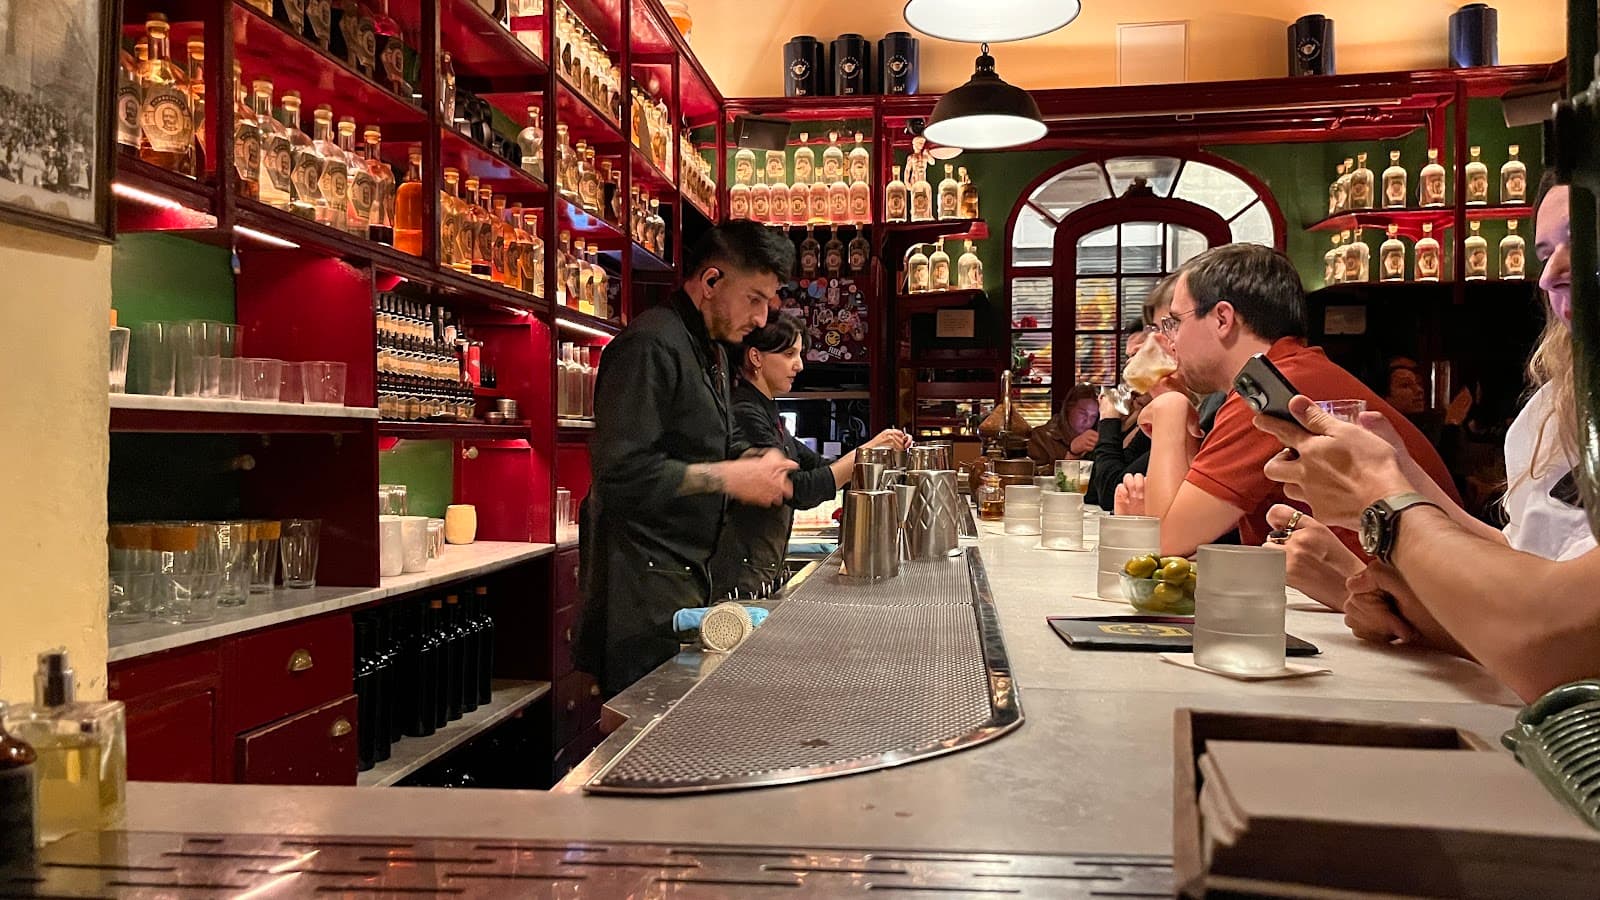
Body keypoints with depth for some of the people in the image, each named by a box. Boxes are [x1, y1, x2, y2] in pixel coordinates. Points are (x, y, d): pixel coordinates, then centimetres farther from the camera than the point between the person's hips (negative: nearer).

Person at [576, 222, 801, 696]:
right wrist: (731, 478, -18)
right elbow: (621, 471, -25)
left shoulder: (712, 353, 18)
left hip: (687, 575, 10)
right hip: (643, 581, -10)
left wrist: (754, 464, 6)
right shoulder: (651, 345, -15)